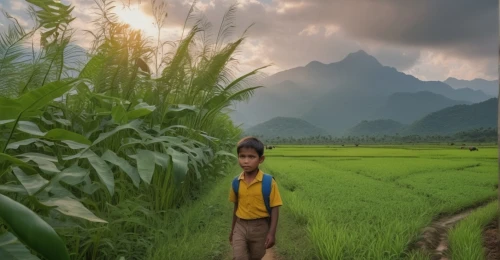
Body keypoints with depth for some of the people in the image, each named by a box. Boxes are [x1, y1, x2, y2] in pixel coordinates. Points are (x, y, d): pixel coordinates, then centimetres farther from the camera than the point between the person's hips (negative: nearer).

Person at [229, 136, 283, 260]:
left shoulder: (269, 182, -14)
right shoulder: (236, 182, -3)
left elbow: (275, 208, -10)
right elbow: (236, 206, 8)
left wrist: (272, 233, -13)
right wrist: (232, 230, 15)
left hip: (260, 227, -2)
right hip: (240, 226, 2)